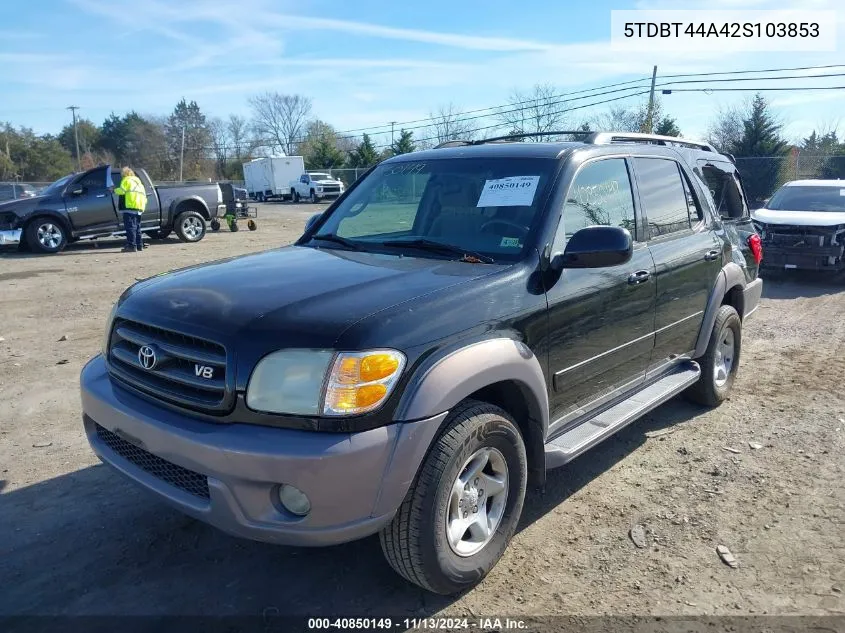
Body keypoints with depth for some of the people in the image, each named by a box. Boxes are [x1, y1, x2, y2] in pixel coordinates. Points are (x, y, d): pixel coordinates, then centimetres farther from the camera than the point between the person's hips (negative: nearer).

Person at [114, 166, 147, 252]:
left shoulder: (127, 180, 2)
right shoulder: (138, 182, 28)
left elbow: (122, 190, -12)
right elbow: (144, 197, 24)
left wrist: (115, 190, 5)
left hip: (129, 207, -9)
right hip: (139, 208, 9)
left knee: (130, 227, -10)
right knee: (137, 227, 15)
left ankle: (132, 246, -15)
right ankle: (139, 245, 18)